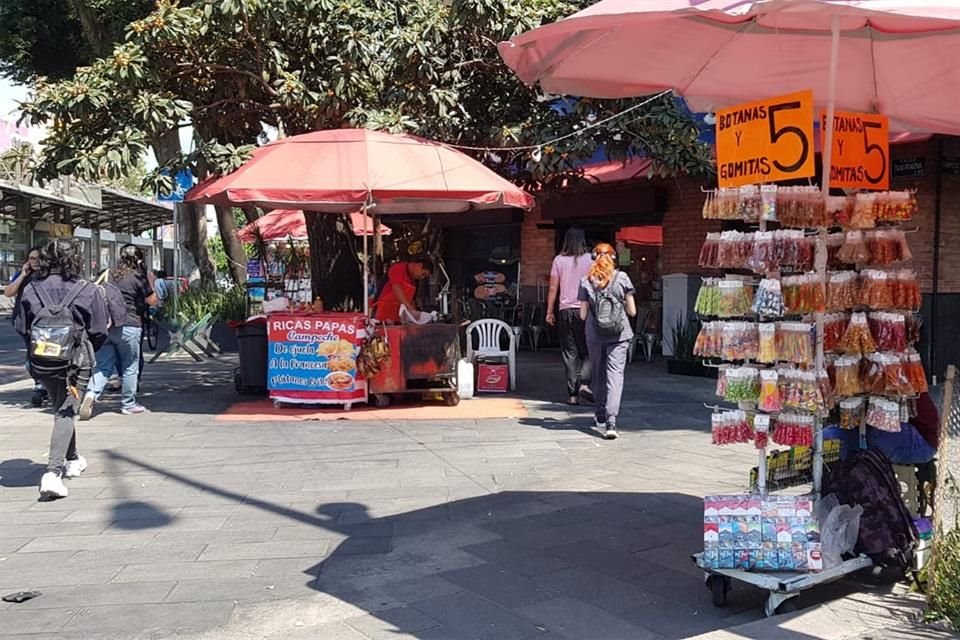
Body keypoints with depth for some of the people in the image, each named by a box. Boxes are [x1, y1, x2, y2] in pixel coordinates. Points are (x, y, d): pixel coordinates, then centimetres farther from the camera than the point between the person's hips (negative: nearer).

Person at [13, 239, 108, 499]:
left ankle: (72, 460, 39)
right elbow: (99, 332, -5)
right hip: (75, 359, -4)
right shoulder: (88, 291, -8)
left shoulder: (31, 290, 0)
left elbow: (21, 328, 4)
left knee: (60, 408, 22)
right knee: (66, 412, -4)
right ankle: (53, 472, -18)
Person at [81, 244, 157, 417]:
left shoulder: (110, 275, 10)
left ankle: (91, 393, -14)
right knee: (130, 367, 8)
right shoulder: (138, 277, -4)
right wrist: (150, 282, 14)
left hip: (106, 325, 5)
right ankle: (128, 404, 16)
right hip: (128, 326, -4)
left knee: (103, 365, 8)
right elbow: (152, 301, 3)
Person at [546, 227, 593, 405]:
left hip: (565, 310, 1)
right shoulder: (590, 259, 0)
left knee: (570, 353, 5)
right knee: (588, 350, 8)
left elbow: (553, 288, 2)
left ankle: (573, 394, 4)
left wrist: (549, 312, 8)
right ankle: (584, 383, -12)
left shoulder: (559, 260, 3)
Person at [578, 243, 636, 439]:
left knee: (598, 375, 17)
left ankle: (600, 416, 29)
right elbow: (632, 311, 0)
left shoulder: (586, 281, 0)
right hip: (619, 335, -1)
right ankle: (611, 420, -19)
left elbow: (583, 315, 0)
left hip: (594, 335, 1)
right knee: (615, 375, -5)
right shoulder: (622, 278, -1)